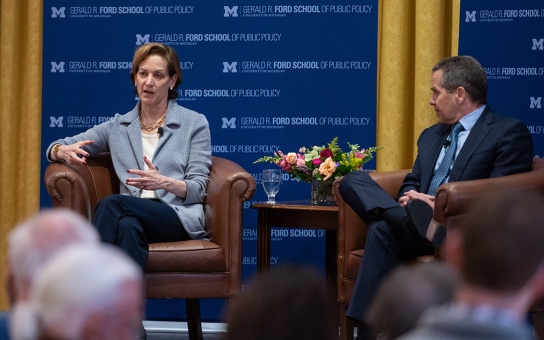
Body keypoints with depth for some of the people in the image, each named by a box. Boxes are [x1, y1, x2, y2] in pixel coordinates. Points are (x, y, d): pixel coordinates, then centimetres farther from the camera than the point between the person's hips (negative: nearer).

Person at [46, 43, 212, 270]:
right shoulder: (118, 126, 21)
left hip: (179, 216, -2)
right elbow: (55, 148, 21)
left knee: (112, 204, -34)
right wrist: (63, 152, -6)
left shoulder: (195, 123, 12)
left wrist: (165, 183, -18)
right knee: (128, 226, -39)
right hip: (133, 215, 3)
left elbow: (198, 188, 5)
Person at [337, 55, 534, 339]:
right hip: (421, 222, 7)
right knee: (353, 181, -13)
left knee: (384, 230, -33)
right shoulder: (431, 136, 27)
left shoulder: (510, 133, 1)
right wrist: (409, 199, 0)